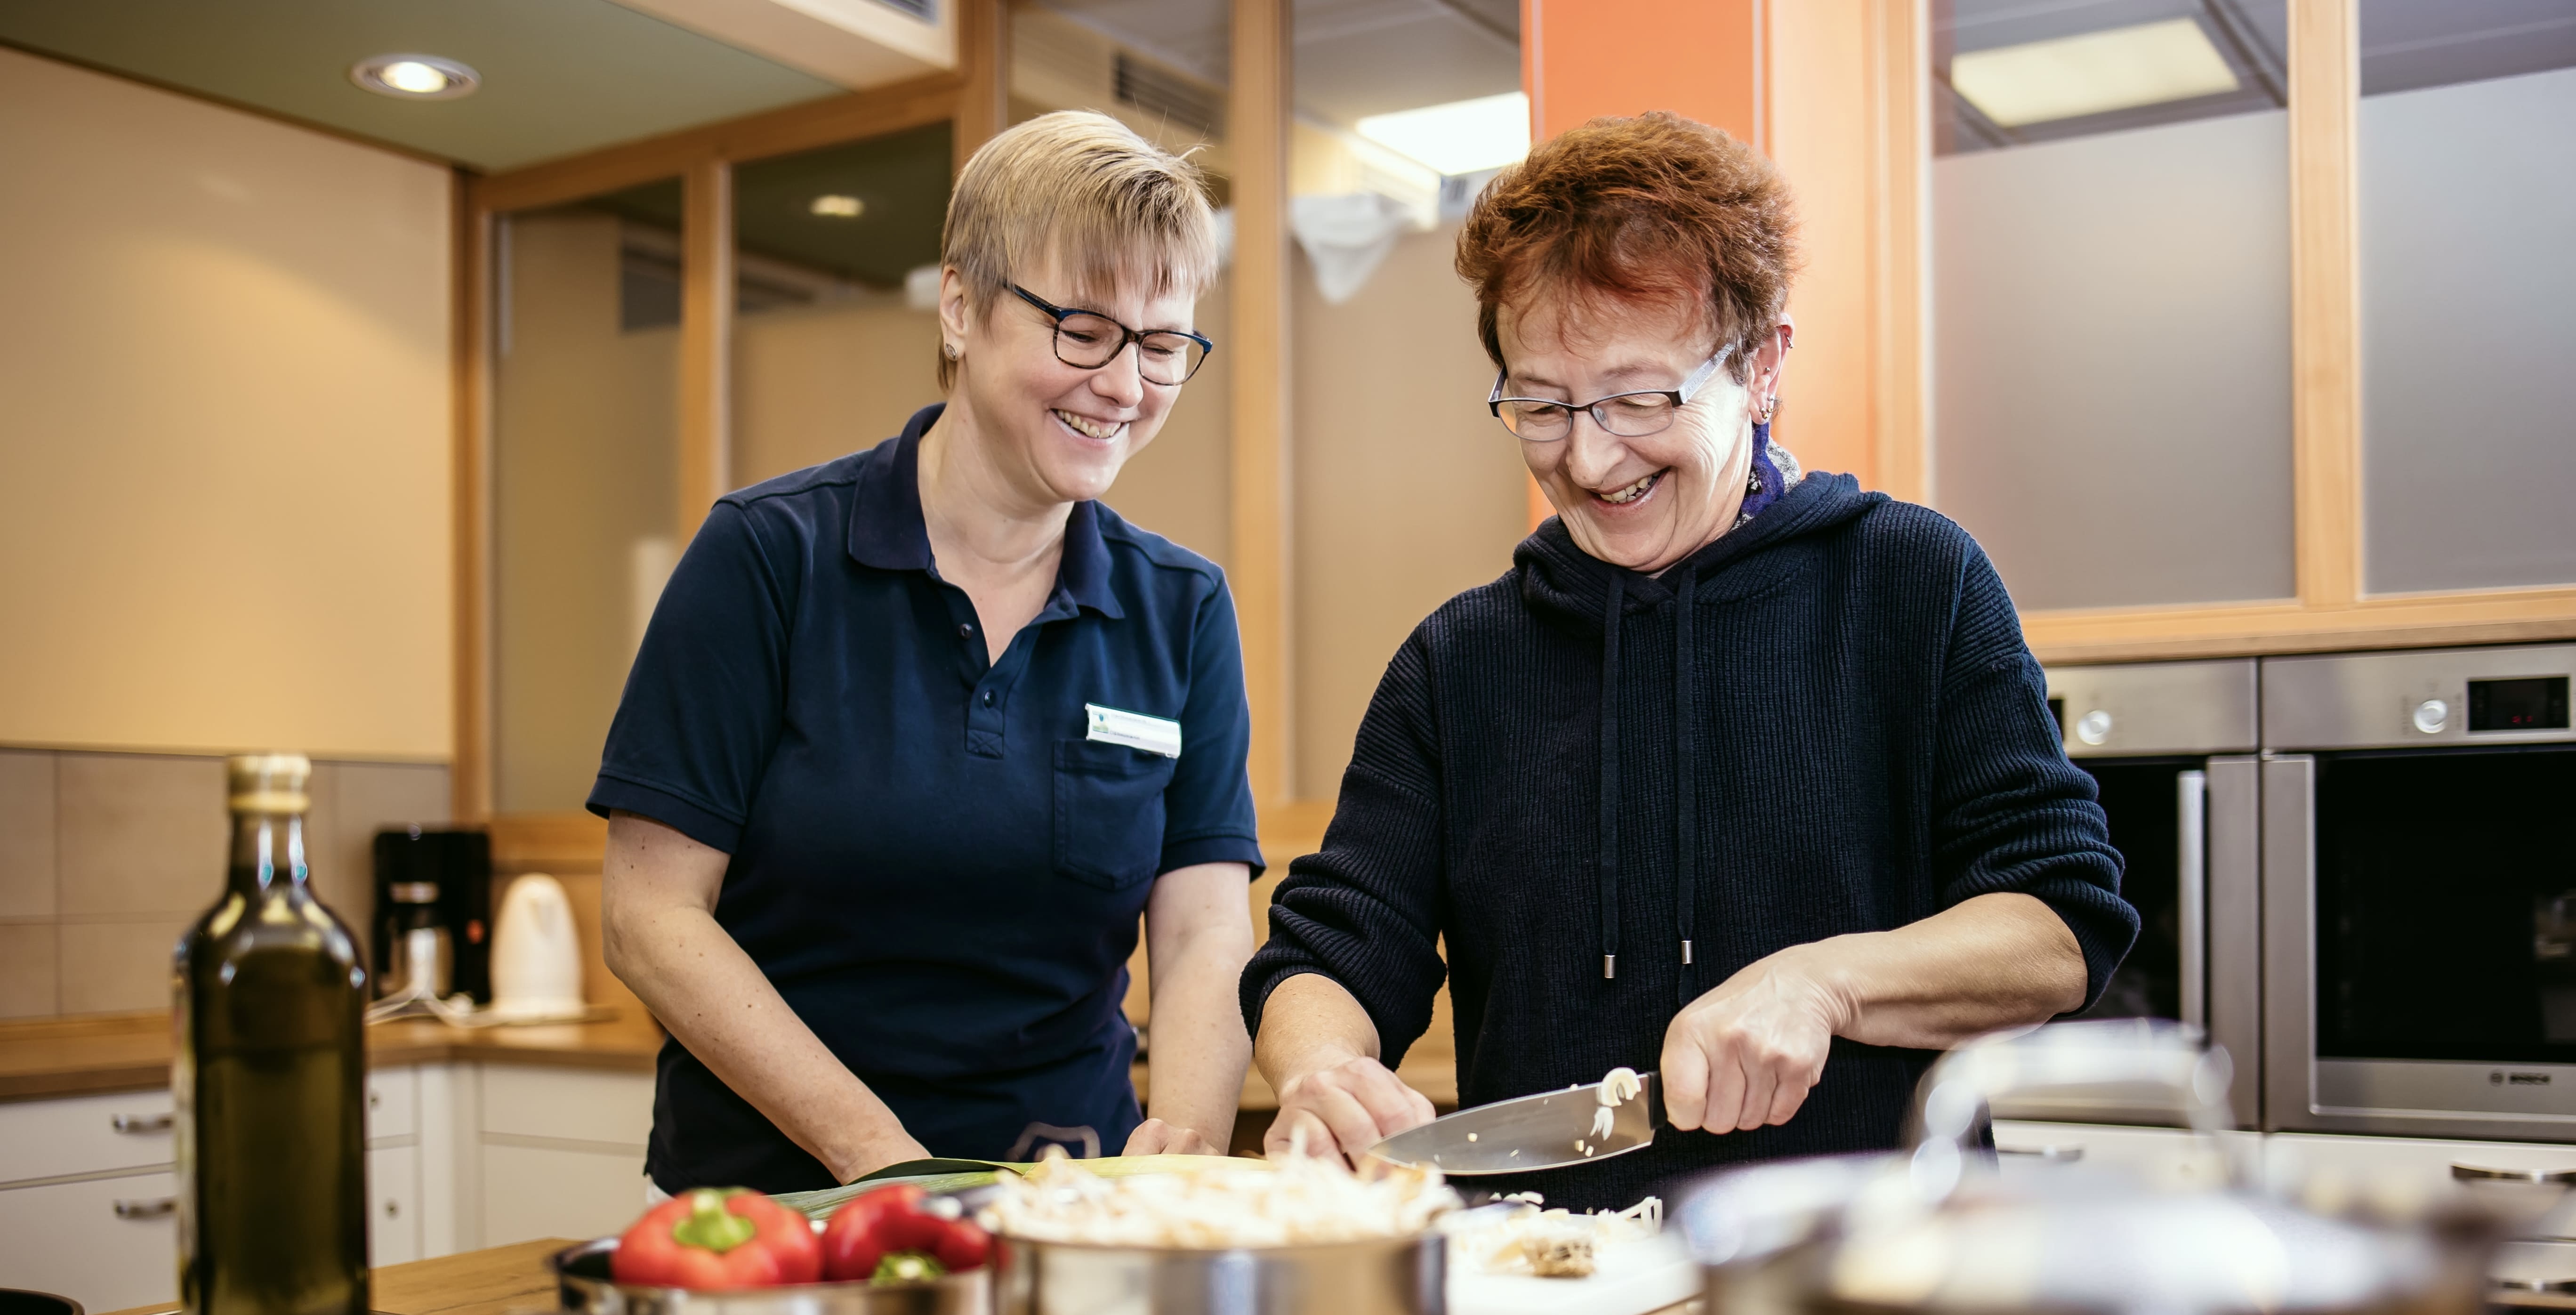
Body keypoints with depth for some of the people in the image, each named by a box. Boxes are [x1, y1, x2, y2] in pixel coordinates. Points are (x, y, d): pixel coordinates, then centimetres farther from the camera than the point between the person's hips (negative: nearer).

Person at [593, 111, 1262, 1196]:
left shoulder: (1182, 610, 7)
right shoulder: (770, 555, -3)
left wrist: (1182, 1140, -19)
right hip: (770, 1198, -2)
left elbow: (1205, 932, 1)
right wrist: (878, 1155, -14)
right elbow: (650, 914, -5)